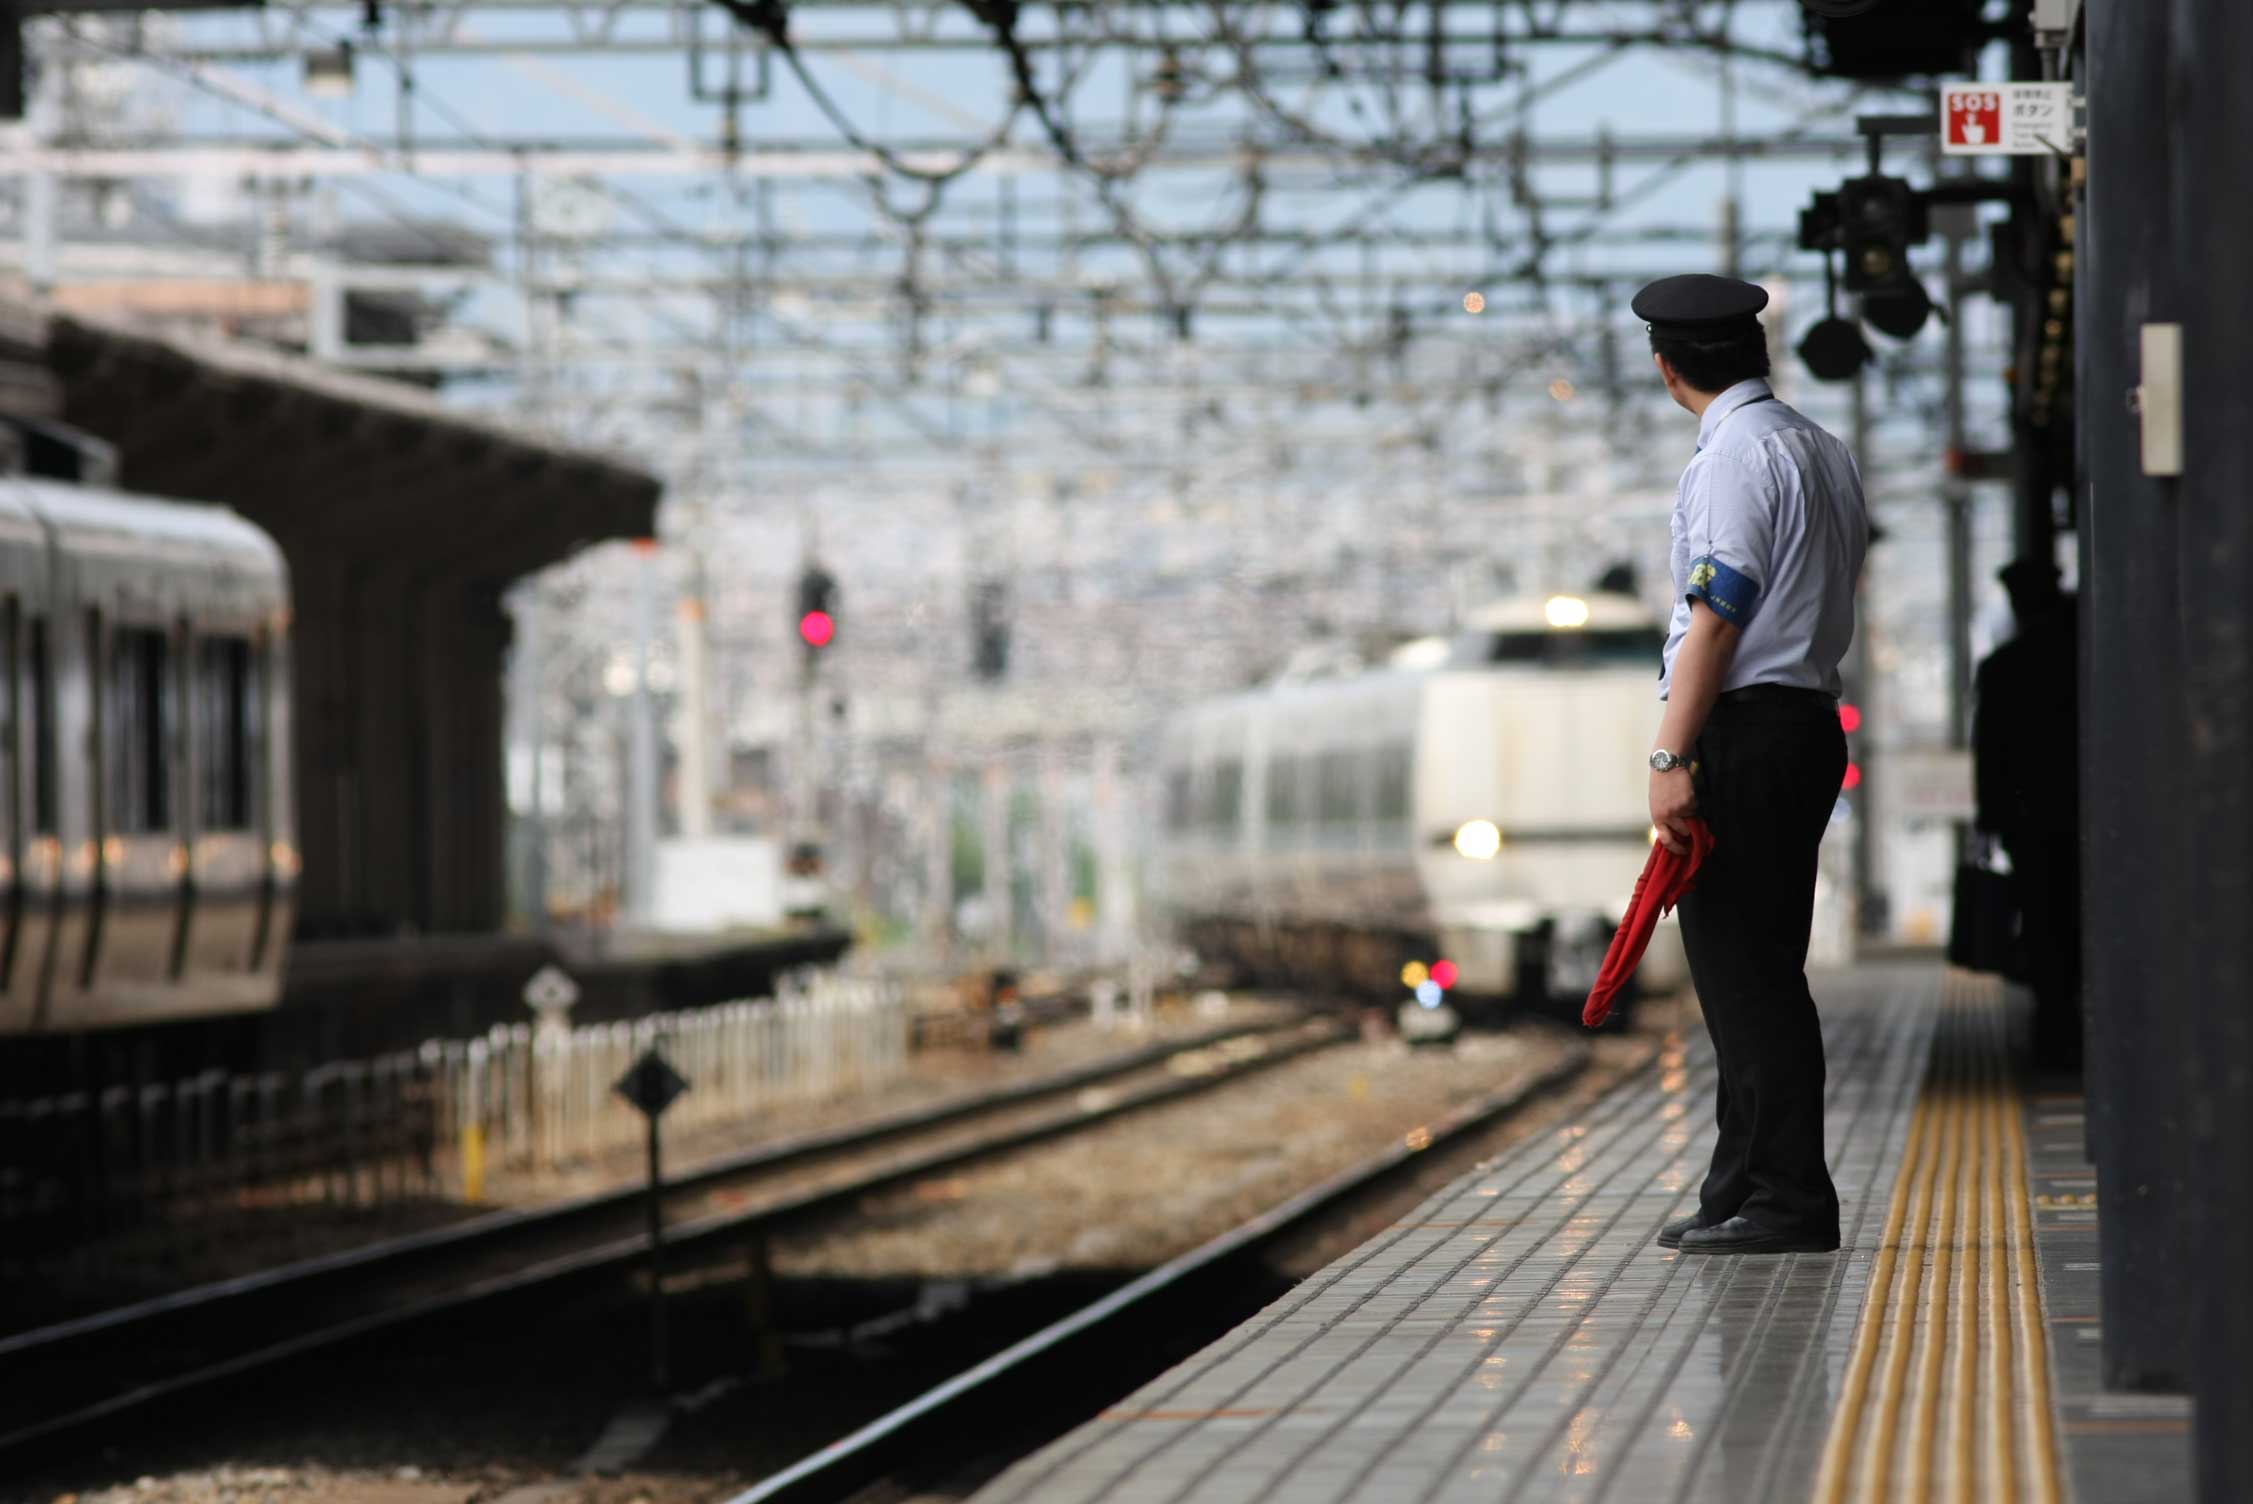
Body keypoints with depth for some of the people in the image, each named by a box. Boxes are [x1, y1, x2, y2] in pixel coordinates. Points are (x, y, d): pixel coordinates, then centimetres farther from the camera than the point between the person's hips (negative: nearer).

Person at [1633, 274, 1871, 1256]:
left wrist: (1671, 757, -19)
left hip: (1743, 730, -10)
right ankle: (1744, 1195, 17)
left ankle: (1786, 1201, -9)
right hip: (1810, 721, 10)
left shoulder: (1737, 451, -11)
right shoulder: (1824, 451, 18)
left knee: (1745, 972, -8)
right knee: (1755, 974, 13)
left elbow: (1718, 614, -18)